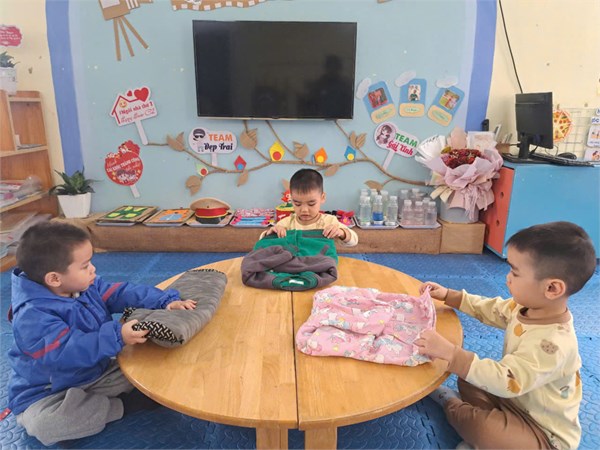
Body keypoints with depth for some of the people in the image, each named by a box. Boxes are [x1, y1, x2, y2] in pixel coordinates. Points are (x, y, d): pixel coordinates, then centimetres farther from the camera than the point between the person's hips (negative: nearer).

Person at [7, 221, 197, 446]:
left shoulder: (88, 286, -4)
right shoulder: (33, 316, -28)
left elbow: (124, 293, -6)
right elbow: (67, 351, -38)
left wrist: (165, 301, -18)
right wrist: (116, 337, -48)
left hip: (95, 373, 6)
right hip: (48, 393, -5)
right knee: (44, 424, -38)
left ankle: (88, 404, -8)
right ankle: (124, 405, -21)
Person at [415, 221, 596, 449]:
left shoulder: (554, 343, -36)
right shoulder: (527, 306, -9)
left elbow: (506, 381, -40)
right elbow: (489, 309, 8)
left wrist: (449, 353, -47)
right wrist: (447, 295, 2)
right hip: (516, 398, 8)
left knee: (484, 429, -31)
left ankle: (454, 407, 0)